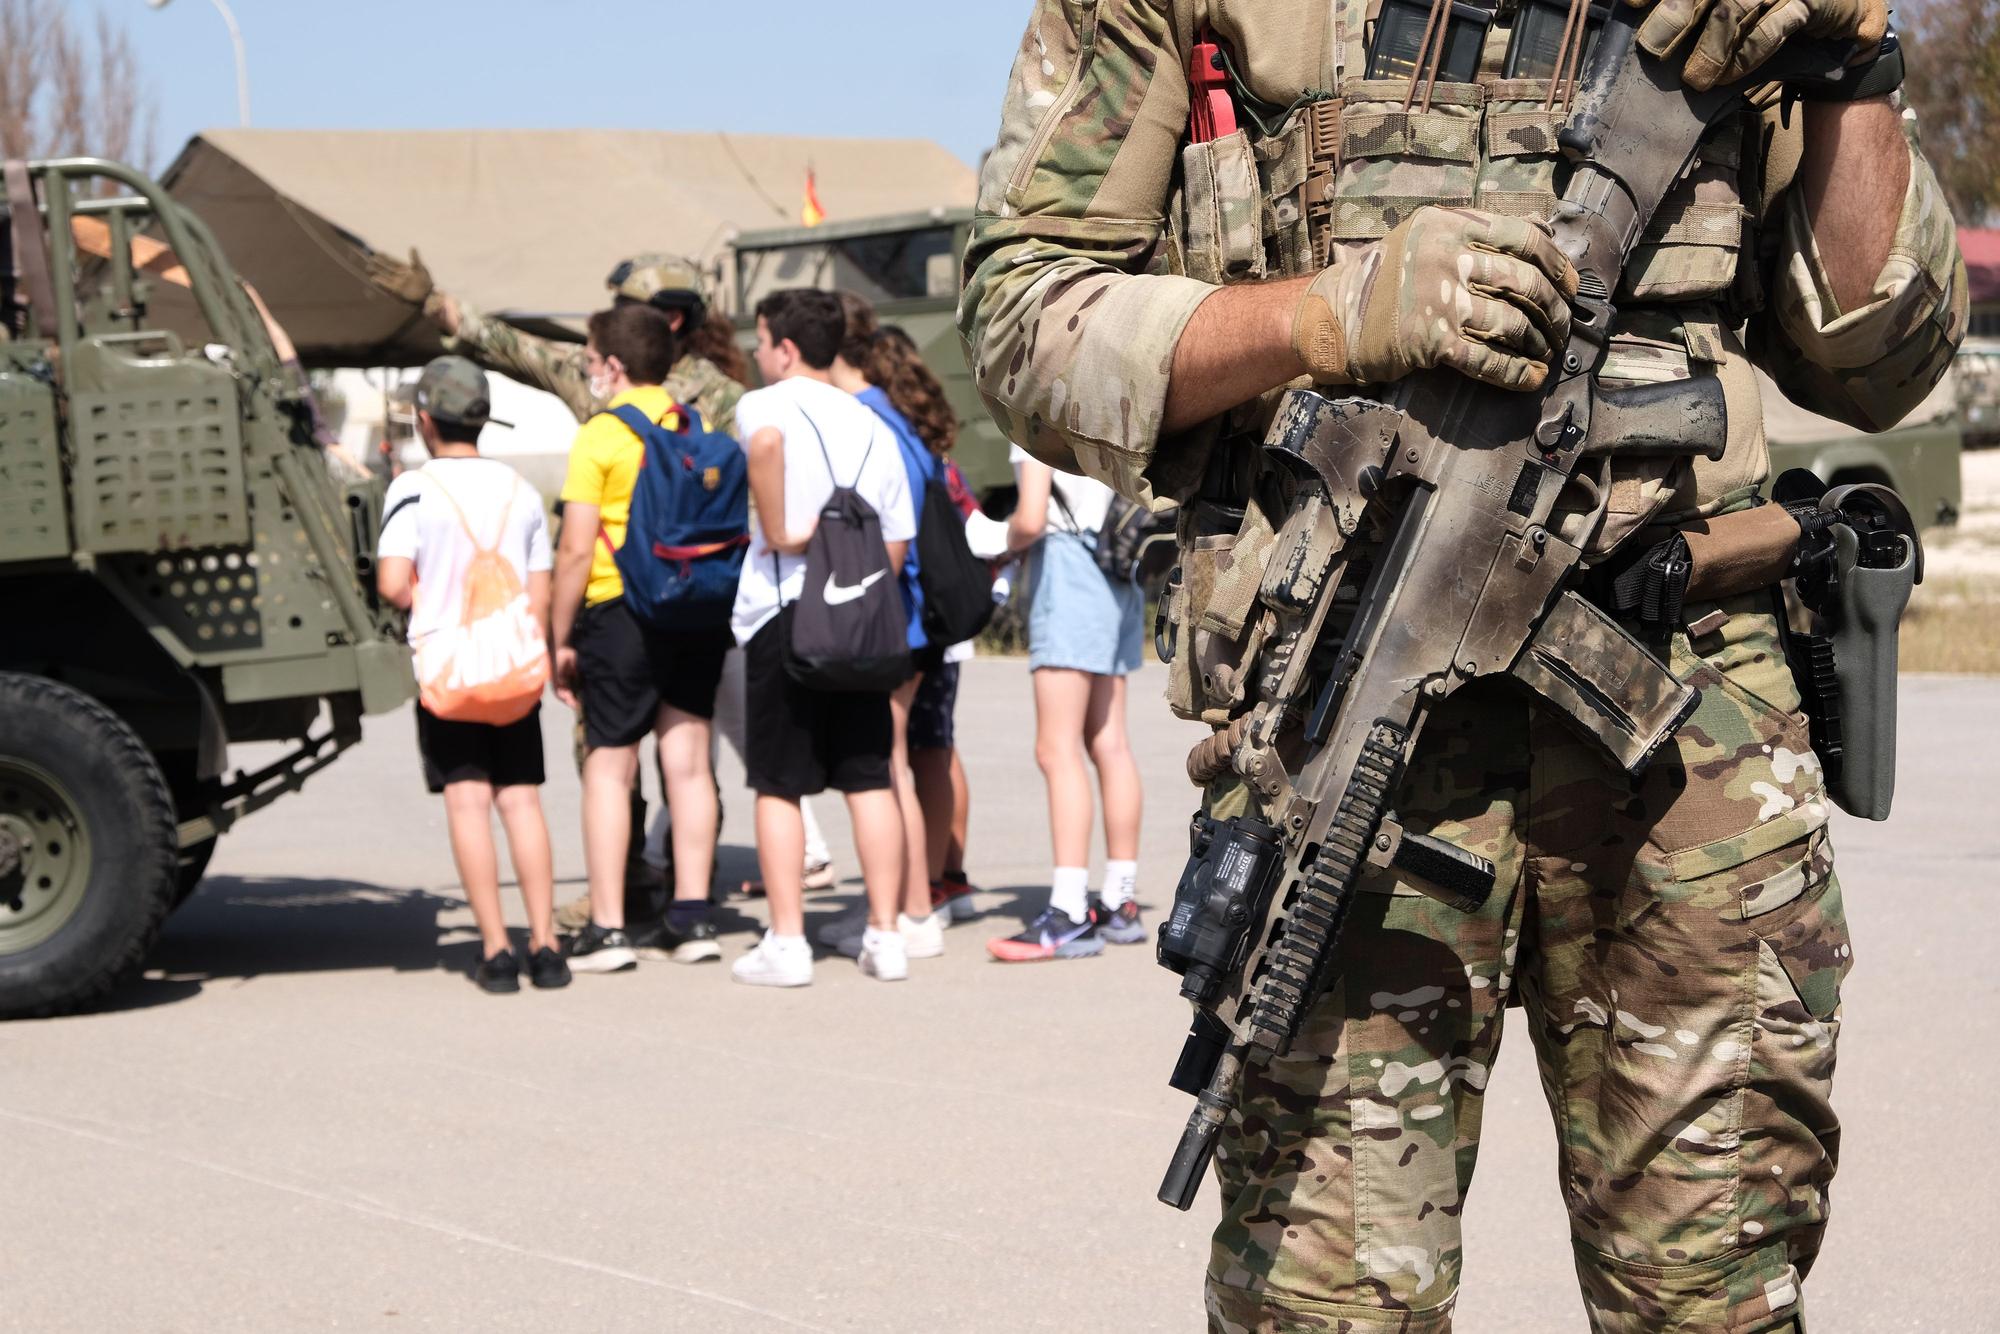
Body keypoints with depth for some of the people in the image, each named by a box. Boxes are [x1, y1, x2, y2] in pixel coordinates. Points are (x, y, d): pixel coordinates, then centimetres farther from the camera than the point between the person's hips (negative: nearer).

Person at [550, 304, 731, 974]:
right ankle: (692, 918, 10)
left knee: (608, 767, 1)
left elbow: (576, 550, -11)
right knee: (688, 761, 9)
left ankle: (607, 927, -1)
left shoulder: (600, 436, -8)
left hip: (622, 611, -5)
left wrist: (561, 639, -4)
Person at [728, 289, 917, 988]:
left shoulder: (766, 404, -2)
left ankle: (786, 943, 1)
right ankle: (885, 935, 6)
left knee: (778, 786, 2)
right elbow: (897, 545, 12)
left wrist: (777, 532, -20)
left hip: (783, 614, -5)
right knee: (870, 779, 7)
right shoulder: (873, 426, 14)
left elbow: (766, 438, -29)